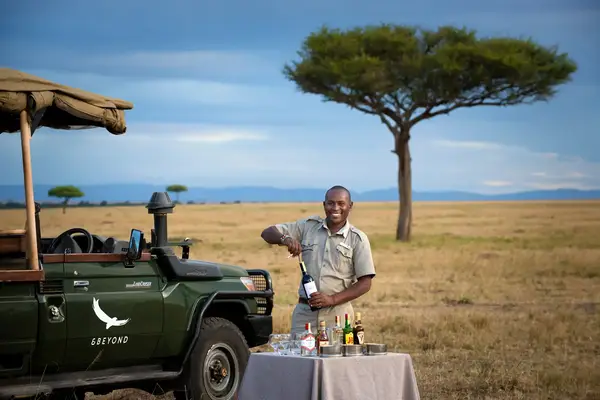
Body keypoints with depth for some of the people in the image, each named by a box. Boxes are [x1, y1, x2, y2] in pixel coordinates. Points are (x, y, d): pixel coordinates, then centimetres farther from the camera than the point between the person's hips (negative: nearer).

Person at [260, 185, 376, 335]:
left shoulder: (358, 239, 1)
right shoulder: (308, 226, 8)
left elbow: (365, 283, -2)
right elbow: (267, 233, 6)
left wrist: (332, 299, -14)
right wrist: (285, 238, -17)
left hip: (337, 314, -2)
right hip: (304, 311, 2)